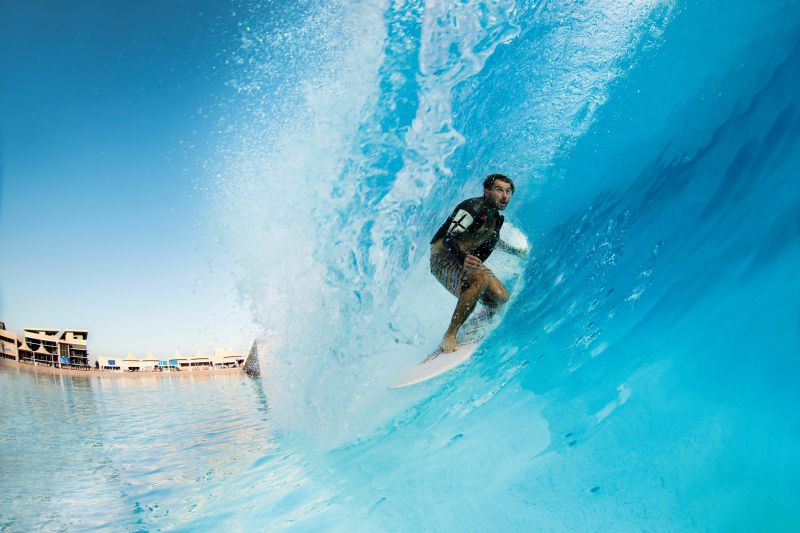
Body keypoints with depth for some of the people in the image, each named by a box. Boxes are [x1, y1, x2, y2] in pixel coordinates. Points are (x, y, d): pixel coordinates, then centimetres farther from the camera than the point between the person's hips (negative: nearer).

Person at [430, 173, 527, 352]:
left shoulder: (495, 216, 12)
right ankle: (449, 336, -31)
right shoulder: (474, 207, -15)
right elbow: (449, 239, -26)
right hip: (443, 257, -8)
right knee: (481, 277, -36)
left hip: (467, 262, 8)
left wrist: (515, 251, 41)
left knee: (501, 298, -9)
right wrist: (463, 259, -45)